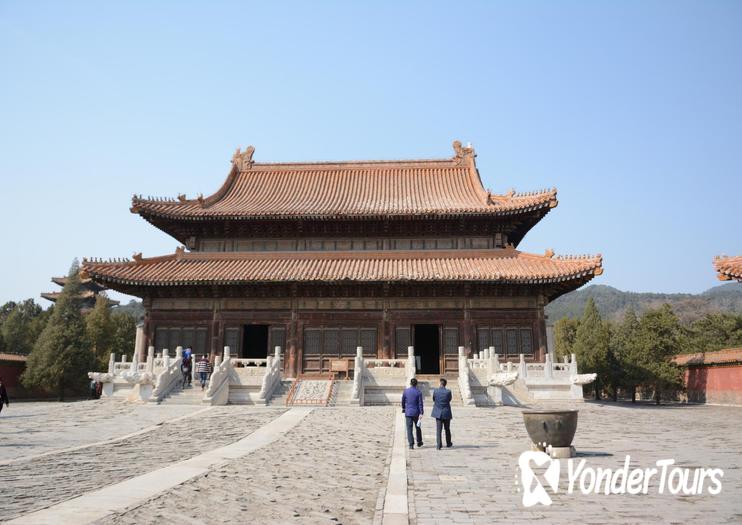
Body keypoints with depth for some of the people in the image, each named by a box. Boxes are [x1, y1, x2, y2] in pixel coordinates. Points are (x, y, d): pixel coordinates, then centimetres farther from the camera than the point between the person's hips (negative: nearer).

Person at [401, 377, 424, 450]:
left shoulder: (405, 391, -2)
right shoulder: (418, 392, -7)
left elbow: (403, 401, 9)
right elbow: (420, 403, -10)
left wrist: (403, 408, 26)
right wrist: (421, 413, -10)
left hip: (408, 412, 0)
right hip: (416, 413, 0)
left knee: (409, 429, 1)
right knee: (418, 427, 17)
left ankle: (411, 444, -7)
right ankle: (419, 442, 29)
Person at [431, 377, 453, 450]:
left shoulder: (435, 391, -7)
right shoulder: (448, 392, -11)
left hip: (438, 413, 0)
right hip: (446, 413, 0)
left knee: (438, 429, 2)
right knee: (447, 429, 16)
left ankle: (438, 445, -3)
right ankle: (448, 444, 29)